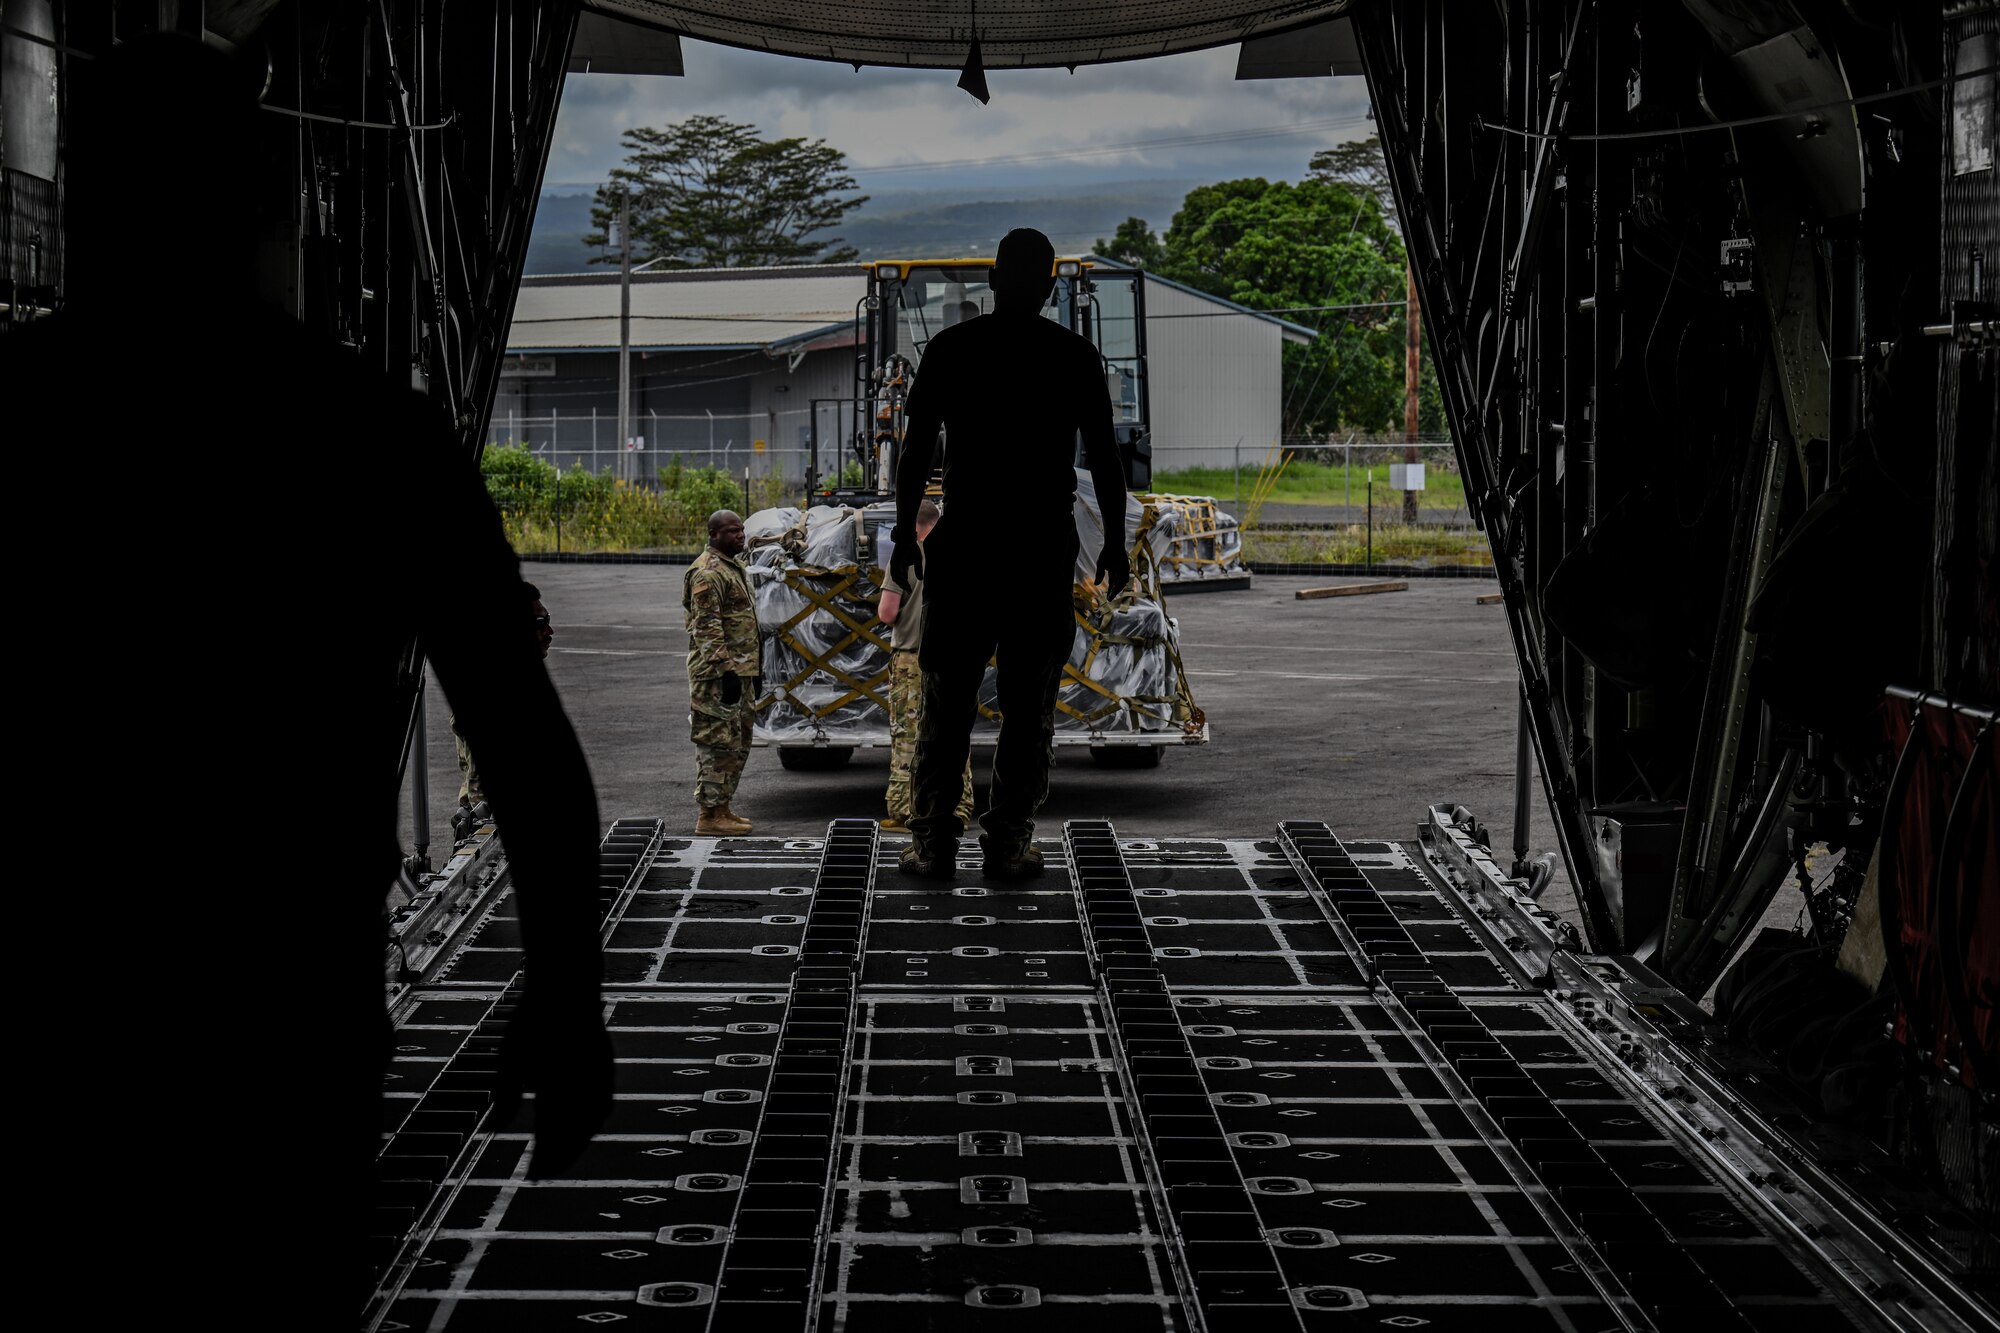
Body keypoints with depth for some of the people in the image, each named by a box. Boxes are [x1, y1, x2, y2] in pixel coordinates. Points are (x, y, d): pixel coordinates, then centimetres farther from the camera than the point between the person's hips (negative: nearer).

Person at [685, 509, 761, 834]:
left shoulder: (733, 568, 19)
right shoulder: (707, 573, -14)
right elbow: (707, 627, -21)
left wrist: (754, 670, 25)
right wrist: (725, 670, -25)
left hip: (739, 670, 10)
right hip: (718, 673, -10)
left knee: (738, 743, 14)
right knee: (719, 743, -8)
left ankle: (722, 807, 20)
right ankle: (709, 815, -6)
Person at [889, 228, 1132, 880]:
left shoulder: (949, 348, 1)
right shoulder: (1076, 357, 1)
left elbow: (916, 450, 1)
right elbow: (1104, 459, 2)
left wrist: (904, 535, 9)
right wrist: (1115, 544, 10)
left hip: (963, 541, 0)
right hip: (1044, 546, 0)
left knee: (946, 701, 6)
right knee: (1029, 705, 5)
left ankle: (933, 845, 5)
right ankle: (1008, 845, 5)